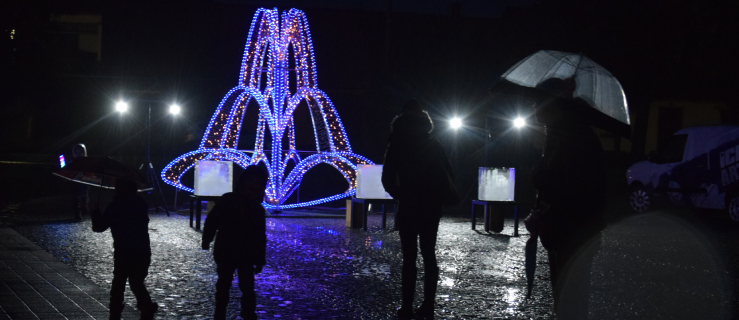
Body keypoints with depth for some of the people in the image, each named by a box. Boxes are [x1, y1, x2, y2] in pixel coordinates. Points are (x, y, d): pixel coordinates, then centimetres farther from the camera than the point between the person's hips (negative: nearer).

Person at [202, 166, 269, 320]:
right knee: (223, 287, 9)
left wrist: (259, 260, 5)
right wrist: (206, 240, -12)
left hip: (246, 255, 2)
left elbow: (260, 237, 6)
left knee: (248, 289, -1)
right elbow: (212, 220, -5)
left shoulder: (257, 209, 2)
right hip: (225, 253, -2)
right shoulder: (228, 200, -6)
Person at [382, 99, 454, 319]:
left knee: (409, 257, -2)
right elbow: (448, 175, 4)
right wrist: (439, 197, 14)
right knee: (429, 254, 9)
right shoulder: (433, 145, 7)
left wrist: (400, 195, 8)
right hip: (431, 207, 2)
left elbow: (388, 179, -6)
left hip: (408, 207, -2)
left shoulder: (397, 145, -1)